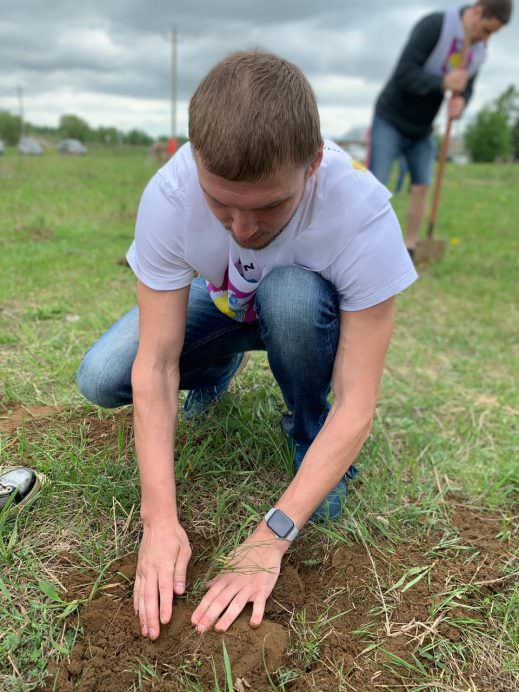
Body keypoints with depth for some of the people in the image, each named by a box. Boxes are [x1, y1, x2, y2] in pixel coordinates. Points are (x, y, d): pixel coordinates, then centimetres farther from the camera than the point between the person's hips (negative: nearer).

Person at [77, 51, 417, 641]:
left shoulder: (362, 214, -36)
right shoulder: (169, 195, -31)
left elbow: (357, 403, -34)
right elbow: (155, 364, -29)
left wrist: (270, 539, -37)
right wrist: (159, 519, -34)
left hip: (312, 314, -1)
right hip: (222, 305, 2)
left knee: (291, 293, -37)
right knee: (101, 378, -19)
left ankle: (310, 434, -8)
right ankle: (219, 370, 12)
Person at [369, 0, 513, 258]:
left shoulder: (479, 47, 1)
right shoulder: (433, 26, -21)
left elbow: (466, 88, 7)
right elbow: (403, 75, -26)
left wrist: (460, 101, -16)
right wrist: (444, 83, -32)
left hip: (422, 129, 6)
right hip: (391, 120, -6)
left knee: (421, 186, -1)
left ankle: (409, 250, 6)